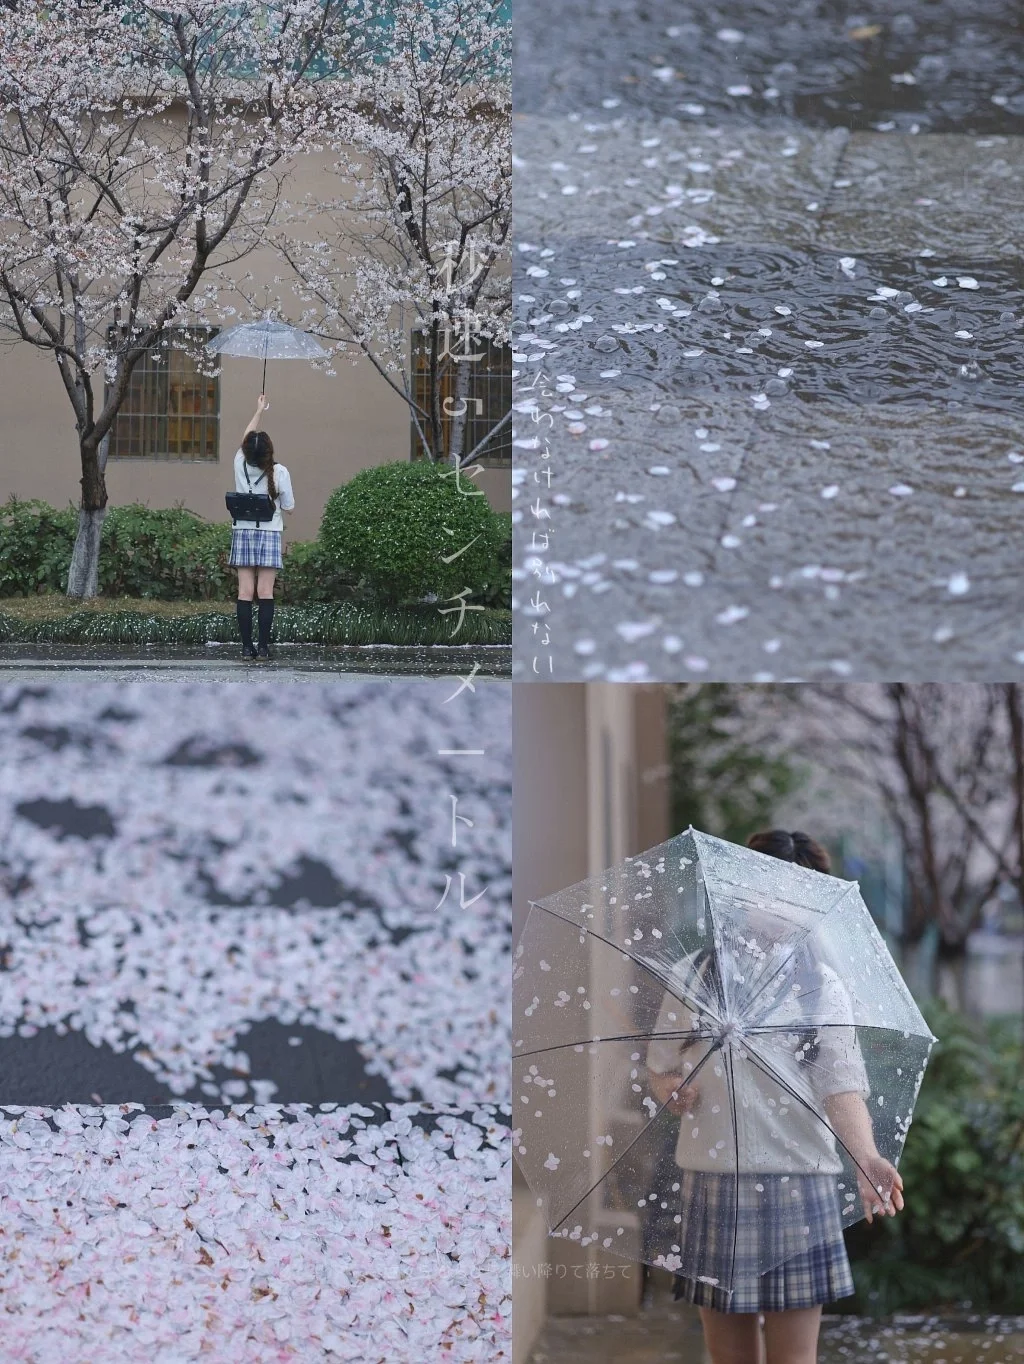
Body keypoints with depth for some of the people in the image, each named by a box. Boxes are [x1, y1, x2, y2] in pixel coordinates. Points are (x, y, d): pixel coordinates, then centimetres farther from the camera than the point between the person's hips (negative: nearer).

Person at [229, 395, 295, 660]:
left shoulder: (241, 466, -1)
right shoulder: (279, 472, -9)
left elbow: (245, 439, 18)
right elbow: (289, 506, 0)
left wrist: (259, 411, 28)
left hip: (242, 533, 2)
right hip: (269, 534, -2)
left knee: (245, 592, 1)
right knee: (265, 593, -2)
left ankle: (247, 646, -2)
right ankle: (263, 646, -5)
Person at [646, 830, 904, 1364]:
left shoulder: (819, 984, 3)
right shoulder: (696, 974, 10)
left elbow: (840, 1081, -9)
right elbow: (660, 1064, 16)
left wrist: (866, 1157, -27)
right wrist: (669, 1088, -8)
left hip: (796, 1180, -2)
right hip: (711, 1180, 2)